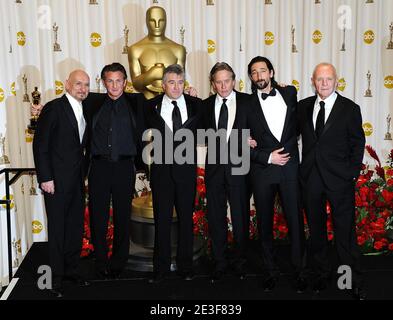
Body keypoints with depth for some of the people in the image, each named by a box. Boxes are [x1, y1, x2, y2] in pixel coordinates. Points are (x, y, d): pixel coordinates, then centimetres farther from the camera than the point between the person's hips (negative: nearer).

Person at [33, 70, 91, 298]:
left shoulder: (84, 111, 12)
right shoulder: (53, 108, -9)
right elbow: (40, 145, -12)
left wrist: (84, 174, 10)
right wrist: (45, 178, -15)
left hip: (77, 180, 7)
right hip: (57, 180, -7)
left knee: (76, 227, 12)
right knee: (57, 228, 3)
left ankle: (71, 269, 27)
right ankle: (57, 276, 15)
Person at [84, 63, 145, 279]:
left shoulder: (136, 102, 7)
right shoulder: (93, 102, 9)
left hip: (124, 166, 0)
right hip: (99, 166, 1)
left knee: (123, 217, 7)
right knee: (98, 217, 4)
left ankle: (118, 264, 22)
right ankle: (101, 264, 19)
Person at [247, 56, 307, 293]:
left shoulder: (289, 93, 8)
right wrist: (268, 157, -11)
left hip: (290, 168, 1)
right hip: (262, 171, -1)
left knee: (295, 221, 3)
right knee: (265, 223, 9)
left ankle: (299, 270, 18)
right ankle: (271, 271, 24)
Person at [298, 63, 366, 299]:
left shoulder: (350, 109, -2)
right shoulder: (304, 106, 7)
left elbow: (357, 144, 0)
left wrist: (353, 174, -5)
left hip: (339, 179, -3)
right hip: (310, 177, 3)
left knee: (346, 231, 1)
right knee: (316, 230, 14)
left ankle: (355, 282, 14)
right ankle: (322, 274, 29)